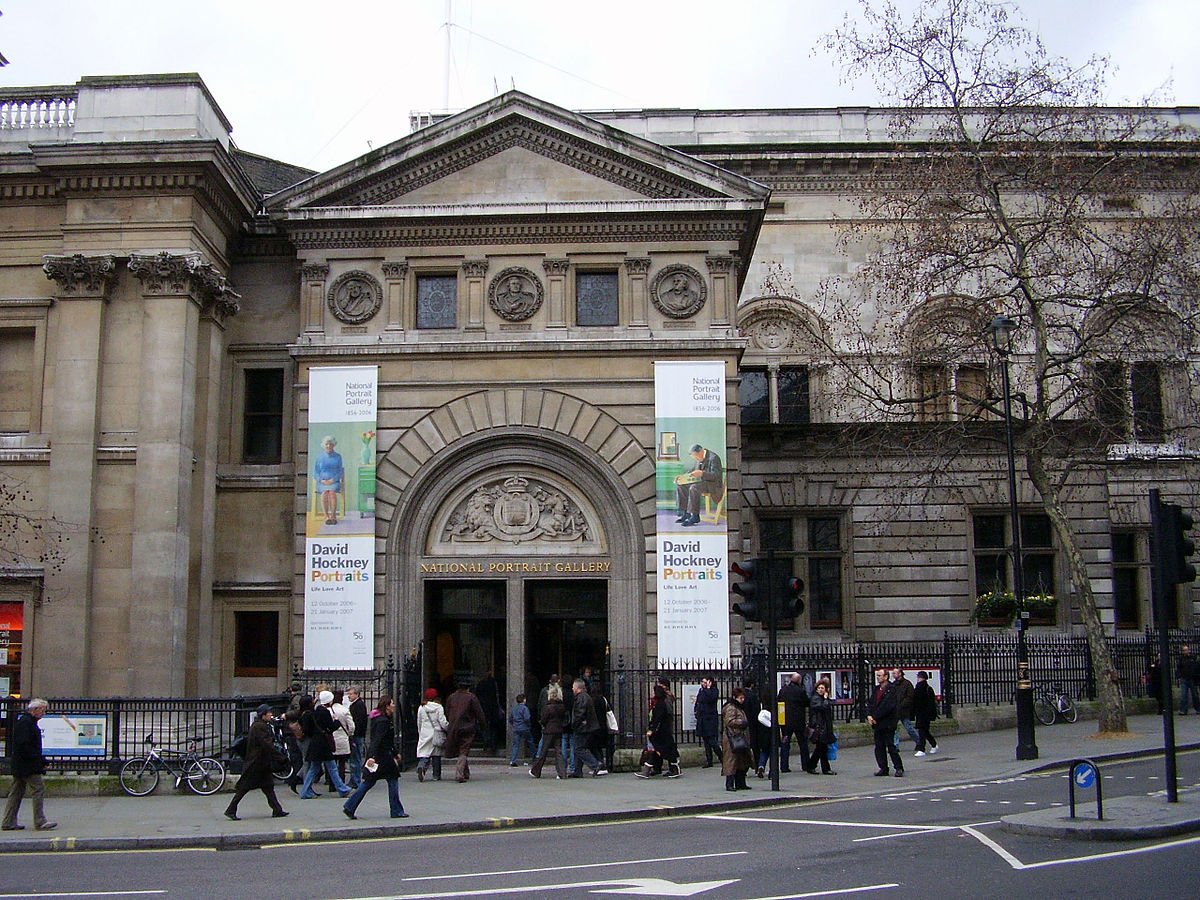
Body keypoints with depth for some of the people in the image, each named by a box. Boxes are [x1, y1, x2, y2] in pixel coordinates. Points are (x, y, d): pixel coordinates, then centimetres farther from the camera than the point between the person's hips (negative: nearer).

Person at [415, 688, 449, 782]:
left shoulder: (421, 708, 3)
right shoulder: (438, 707, -8)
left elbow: (419, 723, 12)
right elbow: (443, 722, -9)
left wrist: (420, 733, 25)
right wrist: (448, 729, 9)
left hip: (424, 735, 2)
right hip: (436, 734, -2)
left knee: (424, 754, 1)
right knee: (436, 755, 10)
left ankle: (421, 767, -28)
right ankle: (436, 775, 14)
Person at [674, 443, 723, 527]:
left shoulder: (713, 458, -18)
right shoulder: (700, 458, 7)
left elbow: (716, 475, -25)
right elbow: (695, 470, 22)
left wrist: (701, 474, -38)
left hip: (713, 484, -9)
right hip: (703, 482, 9)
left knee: (693, 489, -33)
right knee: (681, 486, -4)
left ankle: (695, 516, -27)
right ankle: (685, 513, -5)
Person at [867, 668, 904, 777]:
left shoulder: (891, 689, -10)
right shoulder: (876, 689, 14)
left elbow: (888, 706, -17)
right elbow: (870, 703, 12)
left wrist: (875, 717, -15)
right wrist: (869, 715, -6)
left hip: (887, 723, -7)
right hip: (877, 723, 7)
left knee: (891, 747, -5)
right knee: (879, 747, 9)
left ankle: (899, 768, 4)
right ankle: (883, 768, 16)